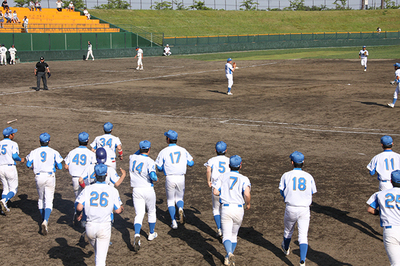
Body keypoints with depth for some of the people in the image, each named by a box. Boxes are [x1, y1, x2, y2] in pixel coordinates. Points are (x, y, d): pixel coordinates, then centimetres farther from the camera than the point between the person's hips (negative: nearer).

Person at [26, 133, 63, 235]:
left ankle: (44, 220, 27)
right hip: (50, 177, -2)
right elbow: (60, 167, -3)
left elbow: (28, 164, -5)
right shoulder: (53, 152, 1)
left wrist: (34, 167, 16)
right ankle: (45, 221, -23)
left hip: (39, 177, 2)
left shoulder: (34, 152, 6)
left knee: (41, 199, 21)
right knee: (49, 201, -2)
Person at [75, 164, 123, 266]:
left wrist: (79, 214, 11)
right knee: (101, 255, 0)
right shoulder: (112, 190, -3)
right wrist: (122, 208, 22)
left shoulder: (87, 189, -1)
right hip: (105, 227, -2)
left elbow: (79, 207, -11)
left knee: (96, 249, 28)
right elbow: (117, 211, -1)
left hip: (90, 227, 2)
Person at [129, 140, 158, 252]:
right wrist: (156, 179, -7)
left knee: (139, 214, -1)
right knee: (151, 212, 20)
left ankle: (137, 235, -25)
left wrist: (140, 149, 19)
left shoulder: (132, 158, 0)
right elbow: (152, 175, -27)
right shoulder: (149, 161, -14)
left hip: (136, 191, 3)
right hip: (148, 189, -2)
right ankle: (151, 234, 35)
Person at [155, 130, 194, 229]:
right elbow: (191, 163, 7)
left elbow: (159, 168, 1)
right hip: (181, 178, 2)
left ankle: (174, 222, 4)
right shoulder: (183, 150, 5)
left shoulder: (163, 152, -2)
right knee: (179, 198, 19)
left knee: (170, 200, 14)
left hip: (170, 178, -2)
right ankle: (180, 209, -15)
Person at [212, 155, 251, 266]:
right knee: (234, 235, 20)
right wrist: (248, 204, 4)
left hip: (225, 209, 0)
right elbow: (247, 194, -16)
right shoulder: (244, 179, 1)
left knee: (226, 236, -3)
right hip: (238, 210, 0)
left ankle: (229, 254, -30)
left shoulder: (222, 177, 7)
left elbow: (215, 192, -4)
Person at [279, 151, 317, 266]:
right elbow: (312, 193, 9)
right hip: (305, 209, 0)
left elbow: (282, 192, -1)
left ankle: (286, 248, 51)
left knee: (288, 230, 25)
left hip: (291, 208, 0)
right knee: (303, 236, -1)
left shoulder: (286, 175, -4)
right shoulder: (309, 177, 2)